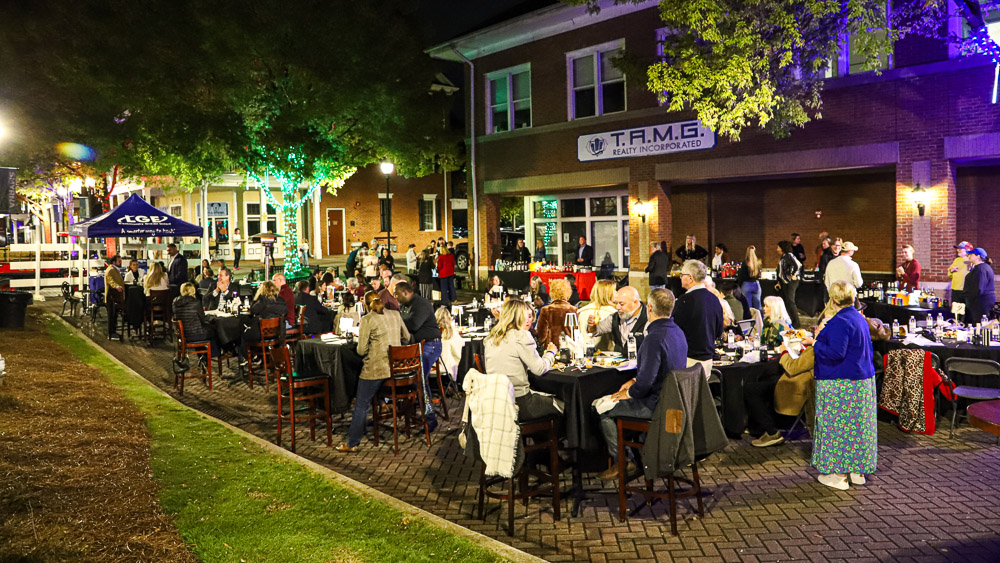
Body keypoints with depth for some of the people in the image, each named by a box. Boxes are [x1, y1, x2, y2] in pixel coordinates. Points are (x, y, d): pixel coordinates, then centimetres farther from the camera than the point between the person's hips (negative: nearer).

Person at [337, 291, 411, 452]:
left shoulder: (367, 320, -9)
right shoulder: (395, 315, 7)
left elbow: (361, 350, -10)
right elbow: (406, 337, 19)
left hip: (375, 369, -6)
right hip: (396, 367, 6)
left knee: (361, 406, 5)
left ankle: (353, 443, 10)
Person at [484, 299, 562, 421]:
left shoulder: (490, 338, 9)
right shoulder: (521, 336, -14)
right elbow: (539, 369, -13)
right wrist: (550, 352, 7)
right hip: (518, 404, -8)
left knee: (550, 397, 25)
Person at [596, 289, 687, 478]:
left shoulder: (655, 338, -27)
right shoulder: (678, 332, 5)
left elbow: (646, 380, -29)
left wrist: (628, 393, -10)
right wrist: (635, 381, 13)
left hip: (656, 404, -10)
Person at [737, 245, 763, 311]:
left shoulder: (745, 262, -13)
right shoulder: (758, 262, -4)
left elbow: (741, 275, -7)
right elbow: (759, 274, 7)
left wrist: (740, 285, 6)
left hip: (747, 285, -3)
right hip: (756, 284, 3)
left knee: (748, 306, 3)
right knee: (757, 306, 11)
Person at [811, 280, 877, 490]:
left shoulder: (839, 322, -19)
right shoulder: (859, 318, 12)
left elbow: (836, 353, -26)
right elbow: (867, 349, 22)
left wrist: (817, 344, -11)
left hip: (841, 384, -9)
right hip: (863, 379, 9)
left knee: (838, 425, -1)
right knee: (858, 424, 14)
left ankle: (839, 474, 4)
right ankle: (858, 471, 22)